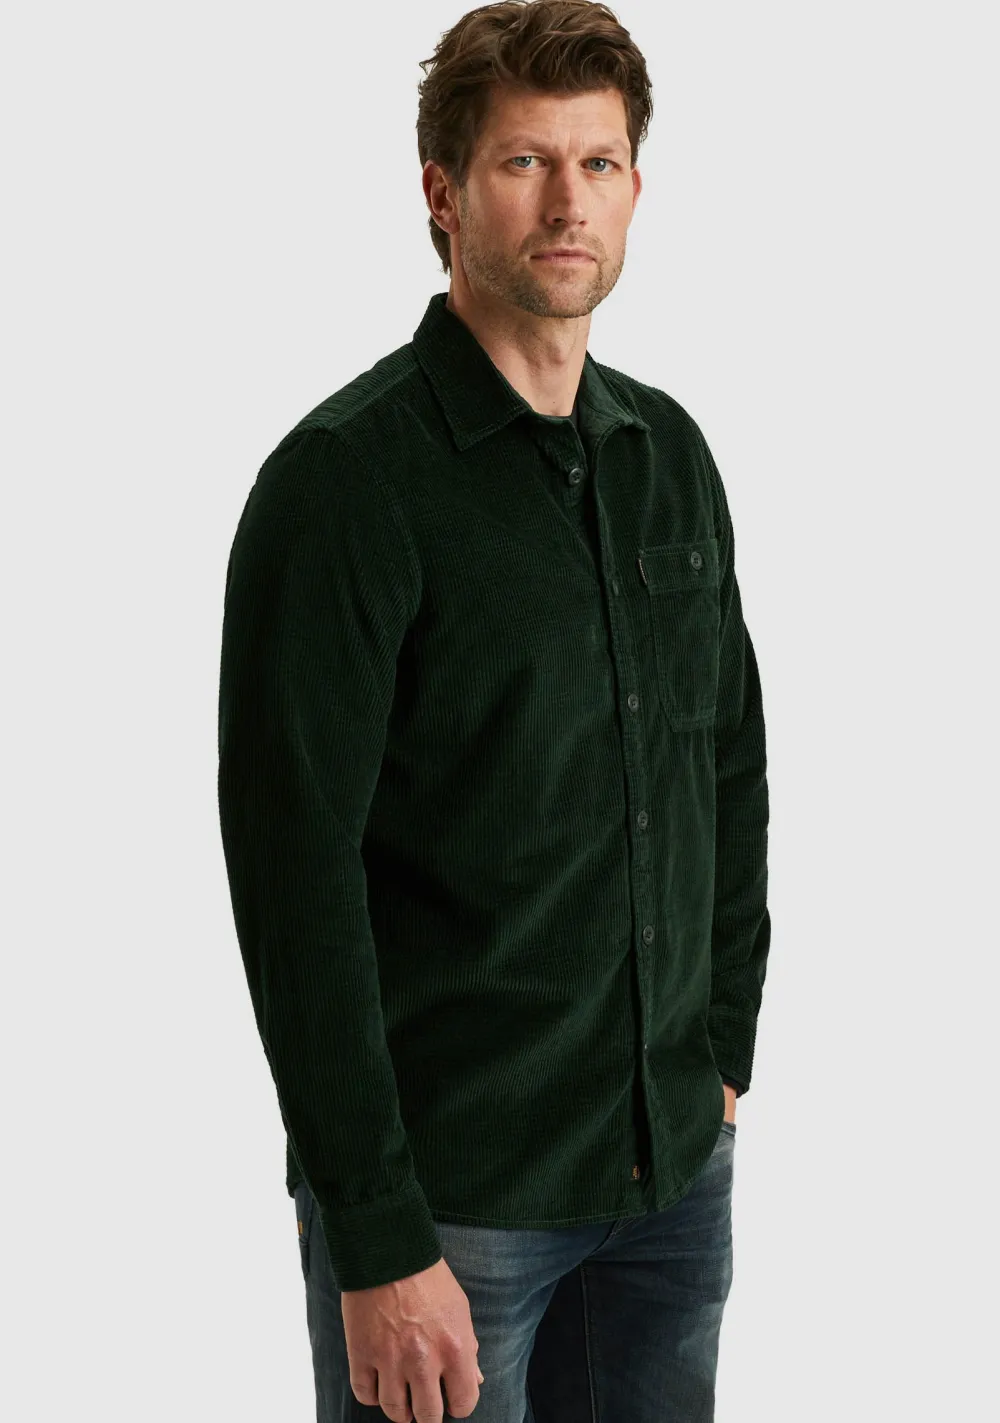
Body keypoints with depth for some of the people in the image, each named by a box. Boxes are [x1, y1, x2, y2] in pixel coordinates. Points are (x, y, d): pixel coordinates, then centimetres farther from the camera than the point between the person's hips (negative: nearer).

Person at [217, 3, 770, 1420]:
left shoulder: (671, 453, 8)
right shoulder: (349, 477, -13)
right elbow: (295, 875, -17)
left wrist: (722, 1051, 13)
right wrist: (378, 1239, -19)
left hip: (675, 1166, 6)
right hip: (451, 1193, -6)